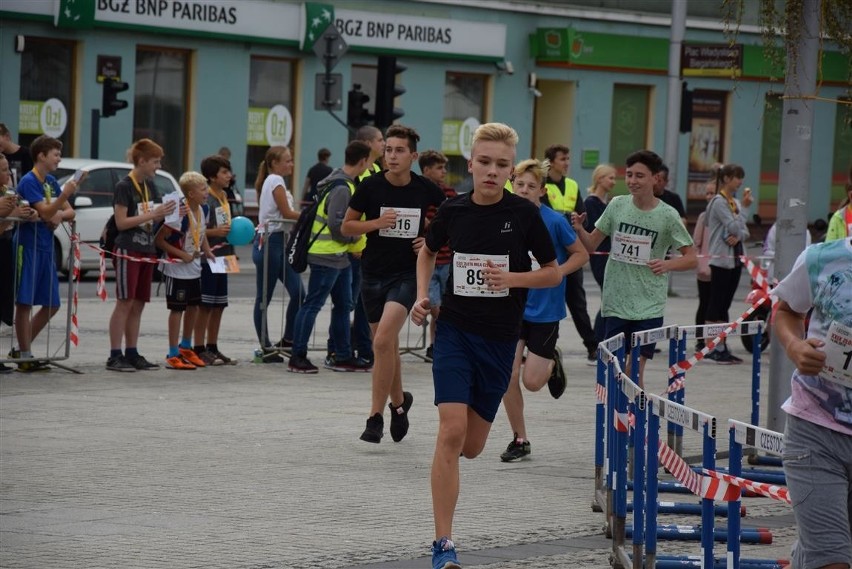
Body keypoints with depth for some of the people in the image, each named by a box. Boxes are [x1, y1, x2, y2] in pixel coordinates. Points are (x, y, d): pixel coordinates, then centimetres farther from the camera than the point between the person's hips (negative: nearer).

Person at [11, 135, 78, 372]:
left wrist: (60, 214, -7)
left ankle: (22, 349, 19)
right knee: (24, 302, -3)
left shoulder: (51, 182, 13)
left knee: (52, 304, 10)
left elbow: (70, 212, 15)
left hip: (46, 247, 9)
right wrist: (64, 195, -35)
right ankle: (24, 356, 0)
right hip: (28, 246, -9)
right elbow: (45, 211, -22)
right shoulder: (28, 181, -12)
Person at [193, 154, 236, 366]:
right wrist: (215, 232, -23)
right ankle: (200, 349, 0)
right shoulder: (205, 200, -13)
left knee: (219, 305, 11)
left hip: (222, 257, 9)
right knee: (205, 306, -5)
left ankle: (212, 348, 18)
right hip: (207, 258, -9)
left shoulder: (224, 198, 15)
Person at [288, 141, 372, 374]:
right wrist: (354, 237, -7)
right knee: (312, 304, -5)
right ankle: (297, 357, -1)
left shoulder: (346, 184, 12)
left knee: (343, 305, 14)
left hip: (339, 256, 10)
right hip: (327, 256, -10)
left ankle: (343, 357, 21)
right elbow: (336, 224, -23)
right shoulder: (342, 188, -19)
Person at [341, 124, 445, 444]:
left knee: (383, 341, -18)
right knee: (387, 346, 13)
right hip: (373, 273, 2)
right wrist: (377, 223, -15)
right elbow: (346, 227, 2)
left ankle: (376, 417, -11)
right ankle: (399, 402, 38)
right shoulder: (371, 187, -5)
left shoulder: (427, 191, -5)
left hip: (407, 274, -2)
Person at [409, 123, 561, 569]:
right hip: (455, 331, 0)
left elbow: (553, 273, 1)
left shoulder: (524, 214, -6)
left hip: (500, 339, 0)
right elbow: (428, 252, 19)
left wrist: (512, 278, -15)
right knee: (451, 432, -16)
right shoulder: (453, 211, -2)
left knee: (471, 446, 6)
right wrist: (422, 295, 4)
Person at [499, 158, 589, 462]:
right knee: (508, 376, -4)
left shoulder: (554, 221, -12)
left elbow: (581, 254, -4)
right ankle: (519, 440, 13)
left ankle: (552, 362, 32)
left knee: (532, 381, -4)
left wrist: (555, 273, -17)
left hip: (544, 309, -3)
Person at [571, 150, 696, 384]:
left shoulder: (667, 215, -4)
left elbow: (691, 258, 0)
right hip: (616, 303, 2)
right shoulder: (617, 205, 3)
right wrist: (579, 230, -12)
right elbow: (592, 245, 9)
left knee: (635, 371, -7)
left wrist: (667, 264, -19)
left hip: (649, 306, -2)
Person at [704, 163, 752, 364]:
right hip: (721, 259, -8)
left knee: (724, 305, 10)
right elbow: (733, 226, -18)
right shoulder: (719, 202, -11)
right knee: (716, 304, -4)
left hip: (735, 259, 8)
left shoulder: (735, 202, 13)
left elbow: (744, 230, 8)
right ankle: (712, 348, -2)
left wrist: (739, 236, -13)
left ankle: (722, 347, 13)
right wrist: (744, 208, -13)